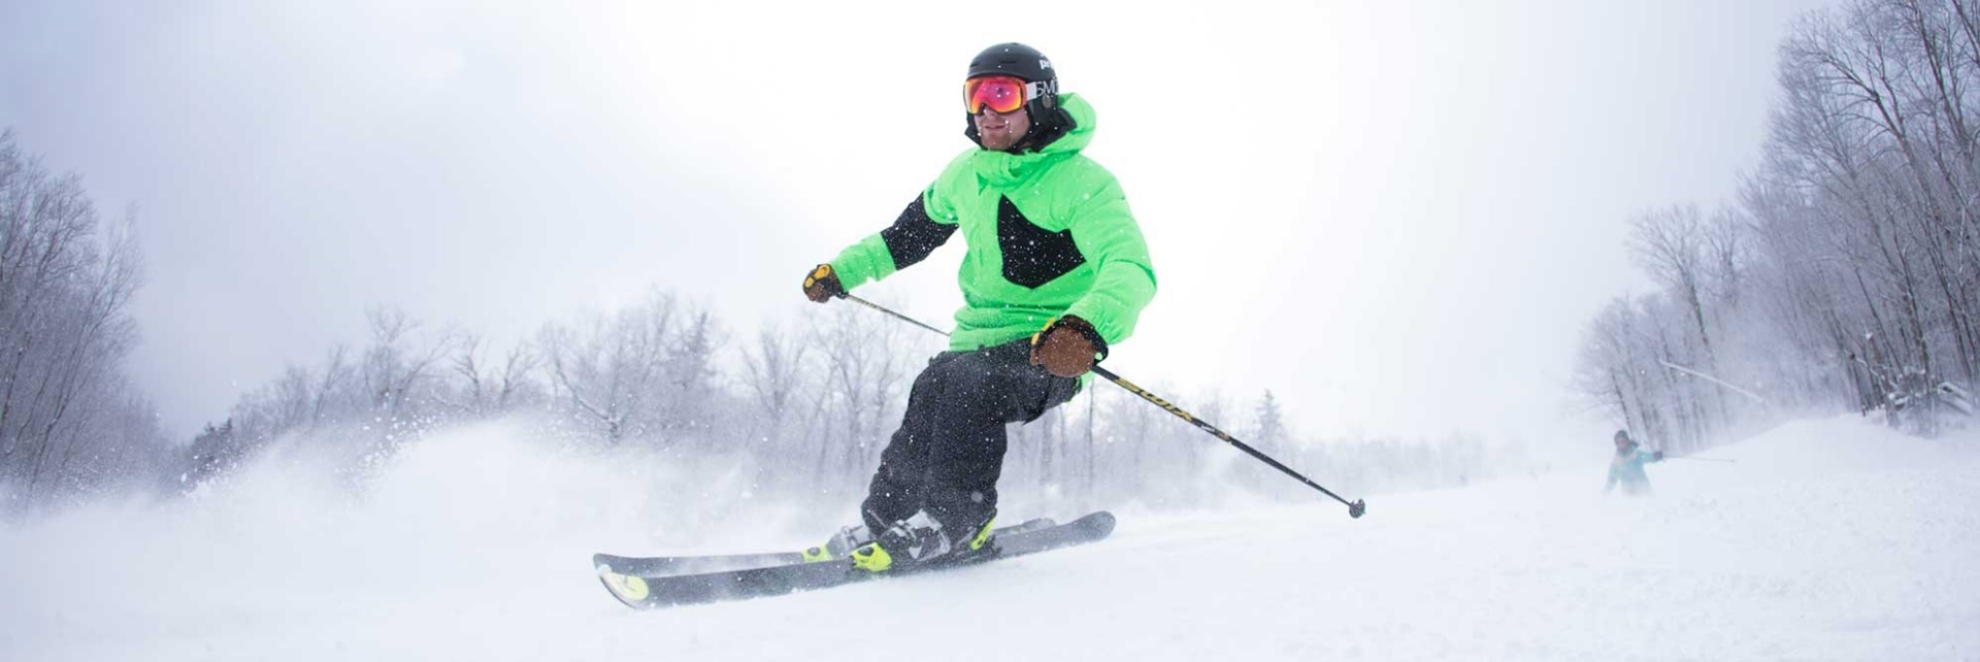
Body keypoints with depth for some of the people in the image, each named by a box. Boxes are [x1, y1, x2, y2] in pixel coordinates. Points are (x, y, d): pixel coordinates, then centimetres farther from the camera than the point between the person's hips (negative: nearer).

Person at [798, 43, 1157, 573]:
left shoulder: (1081, 183, -17)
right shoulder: (968, 173, 5)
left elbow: (1130, 268, -32)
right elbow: (913, 231, 24)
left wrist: (1087, 328, -53)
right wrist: (844, 270, 24)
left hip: (1052, 352, -6)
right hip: (977, 338, 6)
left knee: (969, 381, -31)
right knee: (928, 404, -14)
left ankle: (953, 524, -15)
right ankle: (883, 524, 4)